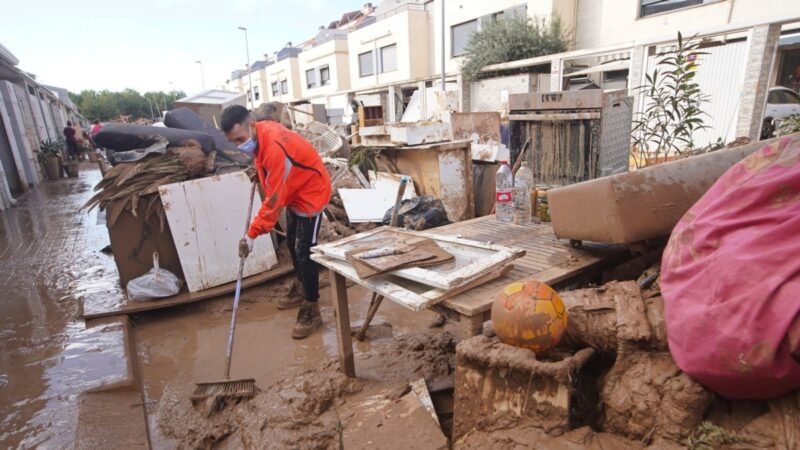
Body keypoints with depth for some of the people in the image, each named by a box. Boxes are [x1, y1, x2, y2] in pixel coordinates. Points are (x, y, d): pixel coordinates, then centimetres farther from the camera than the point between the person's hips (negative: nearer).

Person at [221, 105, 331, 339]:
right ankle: (303, 289, 35)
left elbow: (274, 198, -31)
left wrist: (253, 233, -29)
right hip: (294, 193, 10)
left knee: (304, 251, -8)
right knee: (292, 245, 18)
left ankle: (311, 310, 2)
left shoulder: (275, 148, -34)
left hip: (310, 194, -10)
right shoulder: (260, 133, -6)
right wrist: (259, 170, 5)